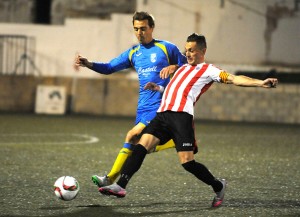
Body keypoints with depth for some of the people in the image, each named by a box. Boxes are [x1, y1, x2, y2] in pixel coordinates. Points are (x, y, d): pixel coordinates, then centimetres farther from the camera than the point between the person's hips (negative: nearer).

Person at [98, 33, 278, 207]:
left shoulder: (208, 70, 7)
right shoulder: (183, 68, 29)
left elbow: (234, 79, -4)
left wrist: (261, 83, -16)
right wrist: (156, 88, 25)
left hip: (181, 115, -6)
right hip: (163, 114, 6)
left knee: (187, 162, -11)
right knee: (142, 146, -11)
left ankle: (218, 186, 13)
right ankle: (121, 186, -16)